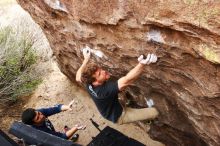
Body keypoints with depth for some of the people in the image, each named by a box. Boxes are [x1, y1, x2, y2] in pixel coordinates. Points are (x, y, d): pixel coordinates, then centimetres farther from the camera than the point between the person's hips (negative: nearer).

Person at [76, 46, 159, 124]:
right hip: (118, 116, -7)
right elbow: (126, 81, -54)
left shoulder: (89, 84, -22)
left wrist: (86, 59, 0)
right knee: (154, 112, -8)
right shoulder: (105, 90, -44)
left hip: (108, 112, 7)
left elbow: (78, 78, -1)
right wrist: (142, 64, -63)